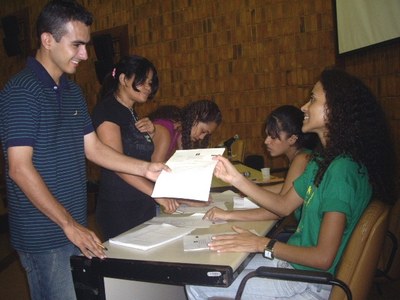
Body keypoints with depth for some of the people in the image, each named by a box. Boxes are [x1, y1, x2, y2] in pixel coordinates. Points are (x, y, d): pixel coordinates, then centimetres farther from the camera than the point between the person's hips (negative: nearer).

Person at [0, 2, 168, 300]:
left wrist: (145, 168, 0)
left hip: (75, 227, 8)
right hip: (43, 235, -7)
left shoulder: (73, 91, 9)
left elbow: (93, 148, 10)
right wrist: (69, 224, -19)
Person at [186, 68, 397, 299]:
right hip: (293, 259, 9)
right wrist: (236, 179, -1)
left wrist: (263, 244, -17)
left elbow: (323, 257, -26)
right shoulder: (322, 160, 5)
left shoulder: (342, 170, -26)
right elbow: (284, 205, 9)